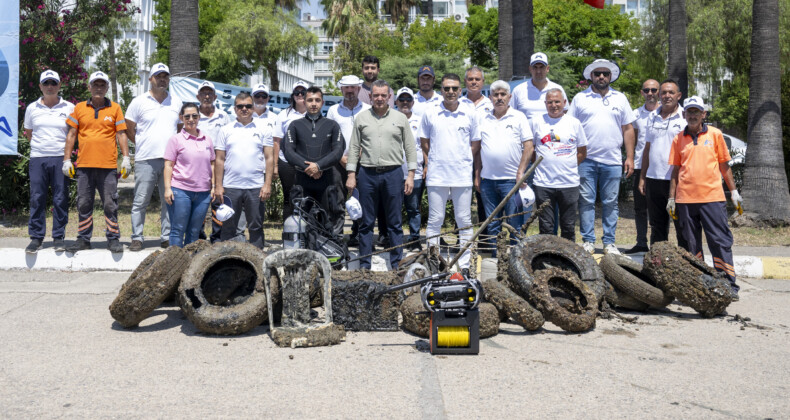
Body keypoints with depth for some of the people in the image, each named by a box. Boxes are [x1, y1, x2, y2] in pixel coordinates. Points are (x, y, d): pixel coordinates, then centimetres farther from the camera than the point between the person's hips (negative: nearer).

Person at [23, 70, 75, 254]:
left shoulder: (69, 108, 6)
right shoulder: (32, 108, 11)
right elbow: (28, 133, 21)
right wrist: (41, 145, 11)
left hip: (61, 158, -1)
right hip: (37, 158, 1)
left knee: (60, 199, -1)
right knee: (37, 199, 1)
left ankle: (59, 237, 7)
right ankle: (36, 237, 8)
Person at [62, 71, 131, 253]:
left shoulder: (115, 108, 7)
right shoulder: (79, 108, 10)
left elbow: (121, 134, 6)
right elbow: (71, 134, 11)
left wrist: (126, 158, -3)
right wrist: (67, 159, 6)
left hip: (108, 165, -2)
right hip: (84, 165, 2)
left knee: (110, 204, -1)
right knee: (84, 204, 7)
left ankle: (113, 239, 7)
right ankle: (83, 239, 16)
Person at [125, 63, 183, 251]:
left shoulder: (176, 102, 14)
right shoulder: (139, 102, 5)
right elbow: (128, 129, 9)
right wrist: (143, 145, 8)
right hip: (146, 160, -3)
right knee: (140, 201, -1)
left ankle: (167, 238, 11)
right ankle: (137, 238, 6)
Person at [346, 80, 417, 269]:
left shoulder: (400, 118, 7)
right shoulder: (362, 118, 9)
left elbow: (410, 148, 7)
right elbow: (354, 148, 10)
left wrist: (411, 174, -1)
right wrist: (351, 174, 3)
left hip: (393, 174, -1)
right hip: (367, 174, 1)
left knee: (395, 223, 4)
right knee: (366, 223, 6)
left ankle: (396, 265, 12)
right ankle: (364, 266, 13)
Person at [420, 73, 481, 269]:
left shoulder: (470, 114, 4)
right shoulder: (430, 113, 4)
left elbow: (475, 144, 12)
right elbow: (424, 141, 12)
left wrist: (461, 159, 2)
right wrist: (430, 163, 4)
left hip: (463, 176, 0)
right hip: (436, 175, 0)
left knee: (464, 221, 4)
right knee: (435, 220, 4)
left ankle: (464, 264, 13)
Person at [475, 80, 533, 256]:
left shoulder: (519, 117, 2)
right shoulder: (482, 118, 12)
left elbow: (528, 147, -2)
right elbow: (477, 148, 13)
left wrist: (521, 172, -10)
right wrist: (477, 175, 8)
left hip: (511, 179, -3)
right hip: (487, 179, 4)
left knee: (515, 223, -3)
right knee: (492, 224, 9)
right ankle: (496, 258, 18)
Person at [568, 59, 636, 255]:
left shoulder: (620, 99, 12)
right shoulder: (580, 98, 7)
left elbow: (627, 129, 11)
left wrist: (630, 157, 5)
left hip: (612, 161, 1)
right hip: (586, 159, -1)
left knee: (610, 203, 5)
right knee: (586, 201, 0)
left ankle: (609, 243, 12)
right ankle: (588, 241, 9)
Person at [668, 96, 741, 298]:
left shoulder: (715, 134, 7)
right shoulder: (679, 139, 10)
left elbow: (724, 165, 11)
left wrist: (734, 191, 8)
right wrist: (671, 198, 8)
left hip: (712, 197, -2)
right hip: (685, 199, 2)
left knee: (721, 241, -3)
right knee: (691, 244, 7)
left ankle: (729, 285, 1)